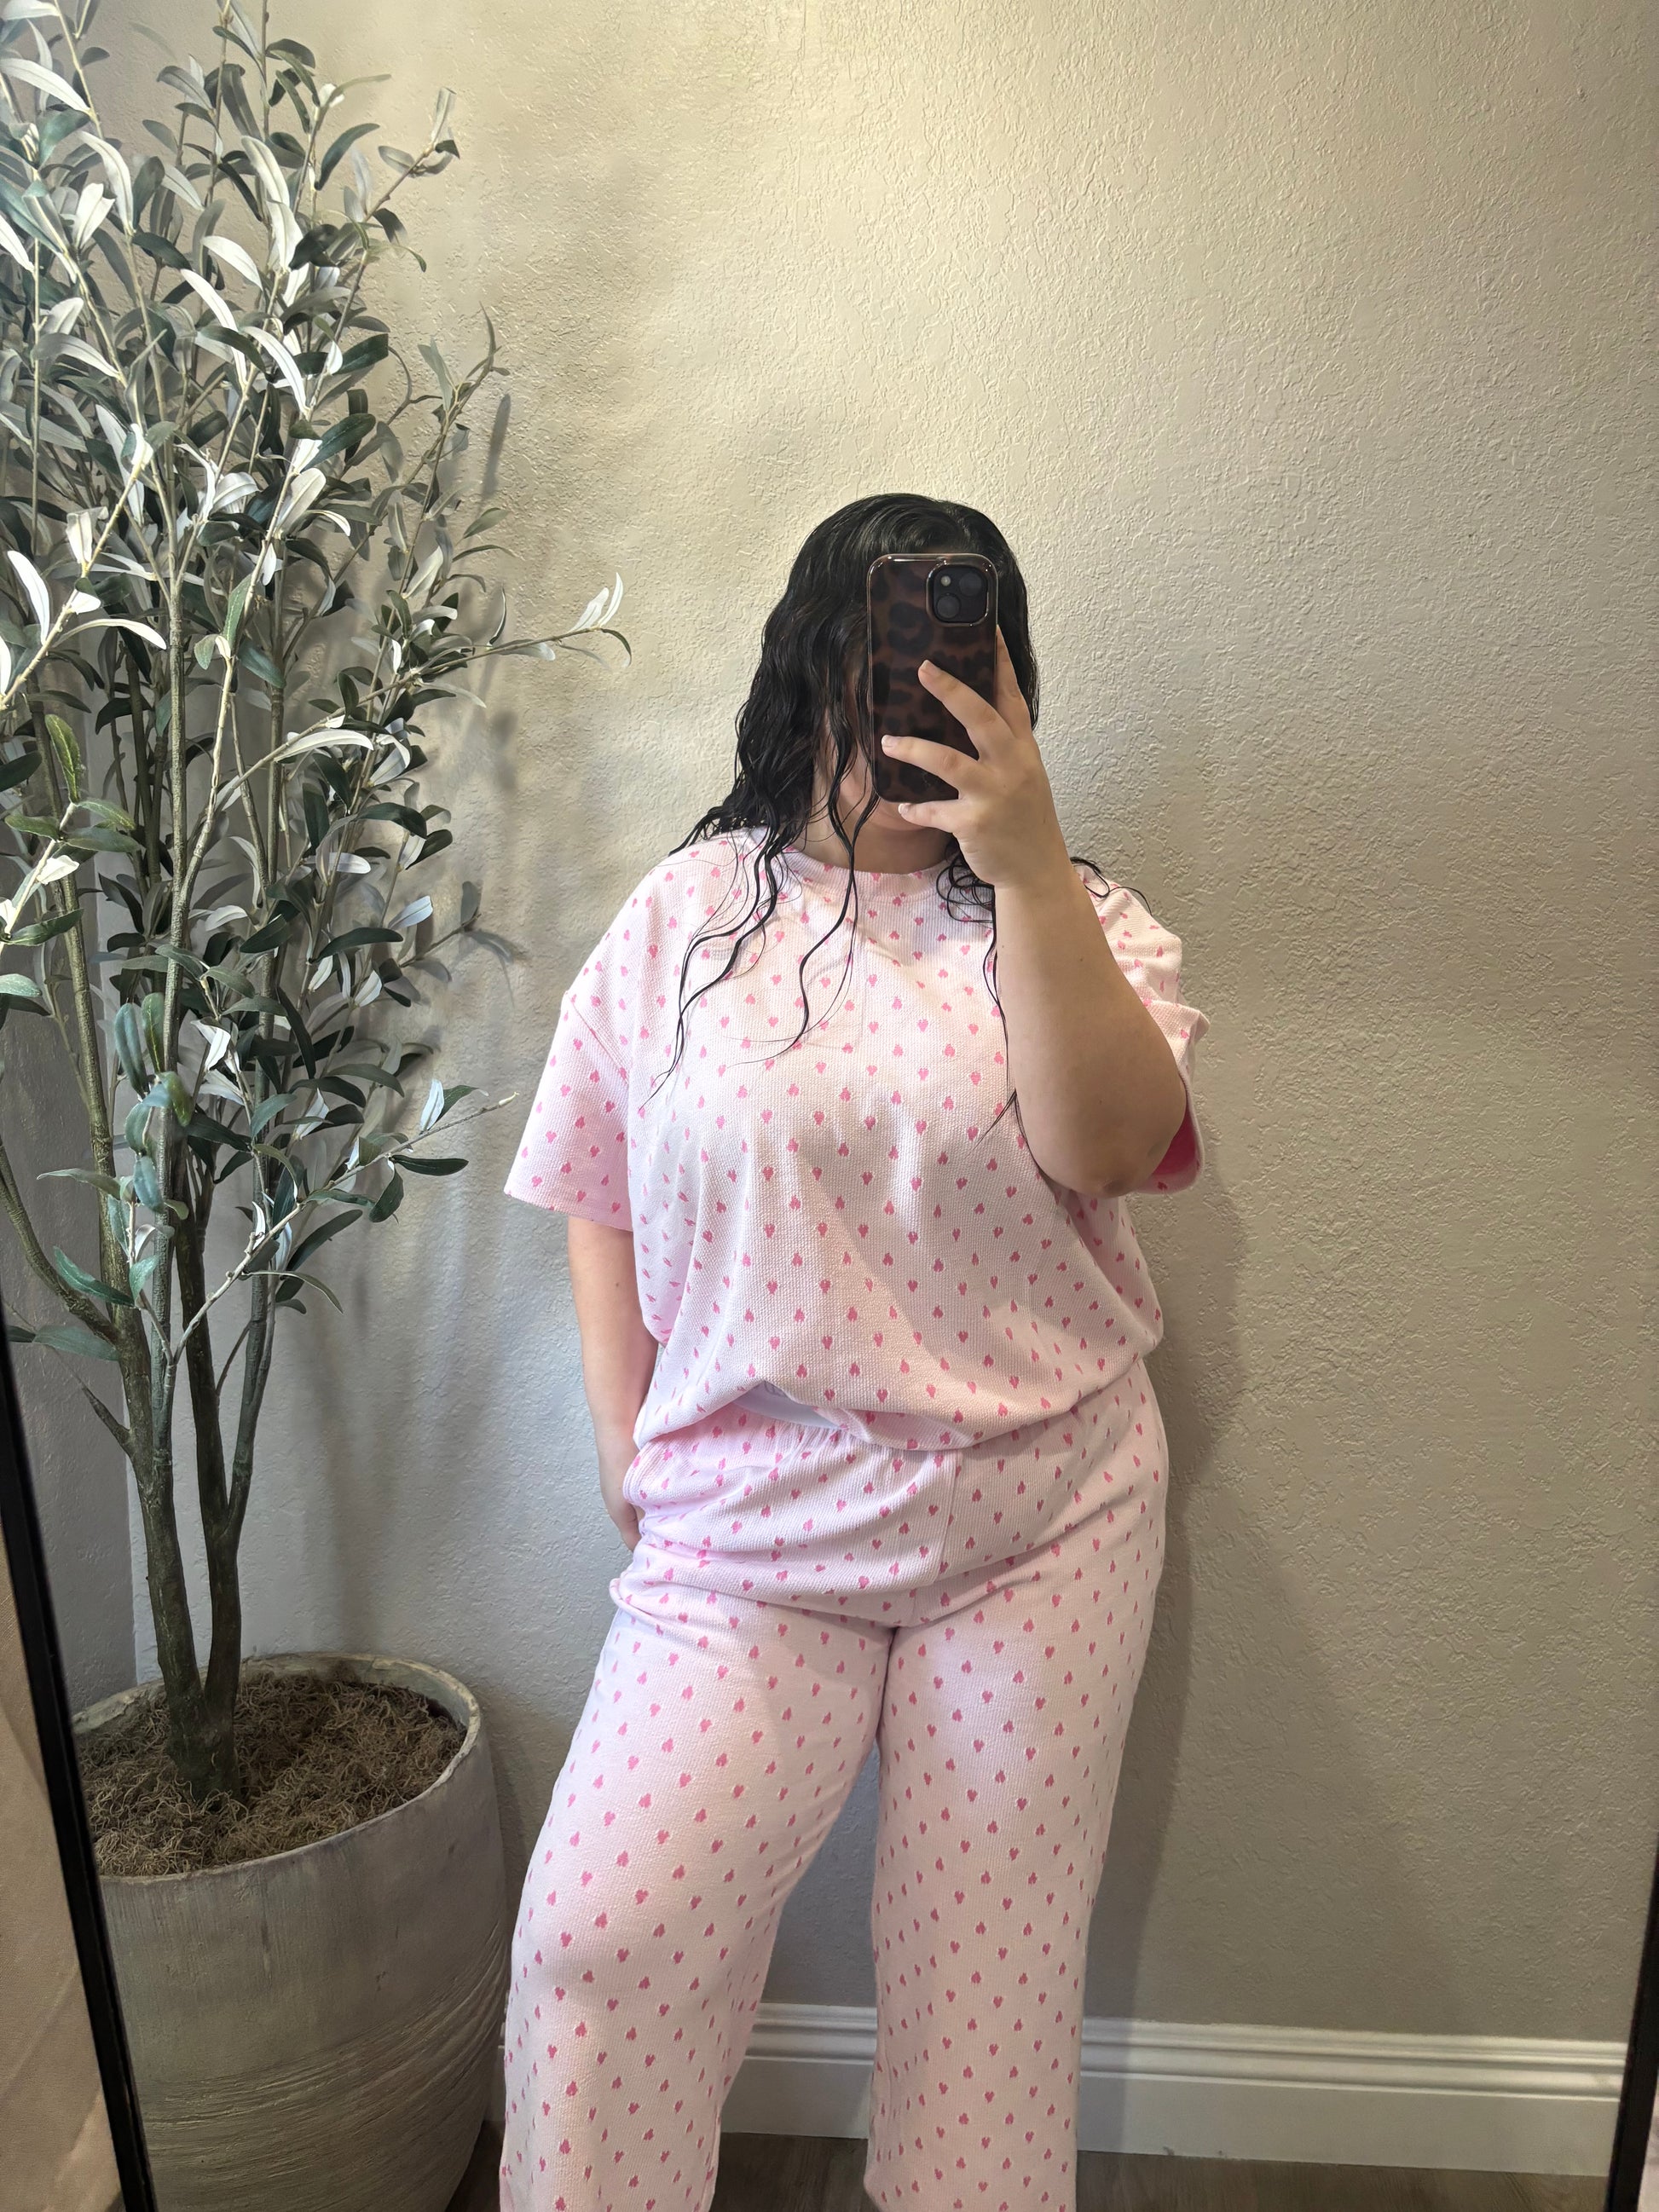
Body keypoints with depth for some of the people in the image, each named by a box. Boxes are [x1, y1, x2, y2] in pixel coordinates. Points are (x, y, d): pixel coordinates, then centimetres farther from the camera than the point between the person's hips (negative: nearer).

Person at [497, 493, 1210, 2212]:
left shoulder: (1076, 912, 2)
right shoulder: (685, 915, 4)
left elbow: (1108, 1143, -17)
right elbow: (601, 1200, 8)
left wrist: (1024, 858, -22)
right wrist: (624, 1443, 1)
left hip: (1041, 1522, 1)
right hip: (747, 1530, 0)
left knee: (991, 1956, 14)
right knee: (600, 1931, -5)